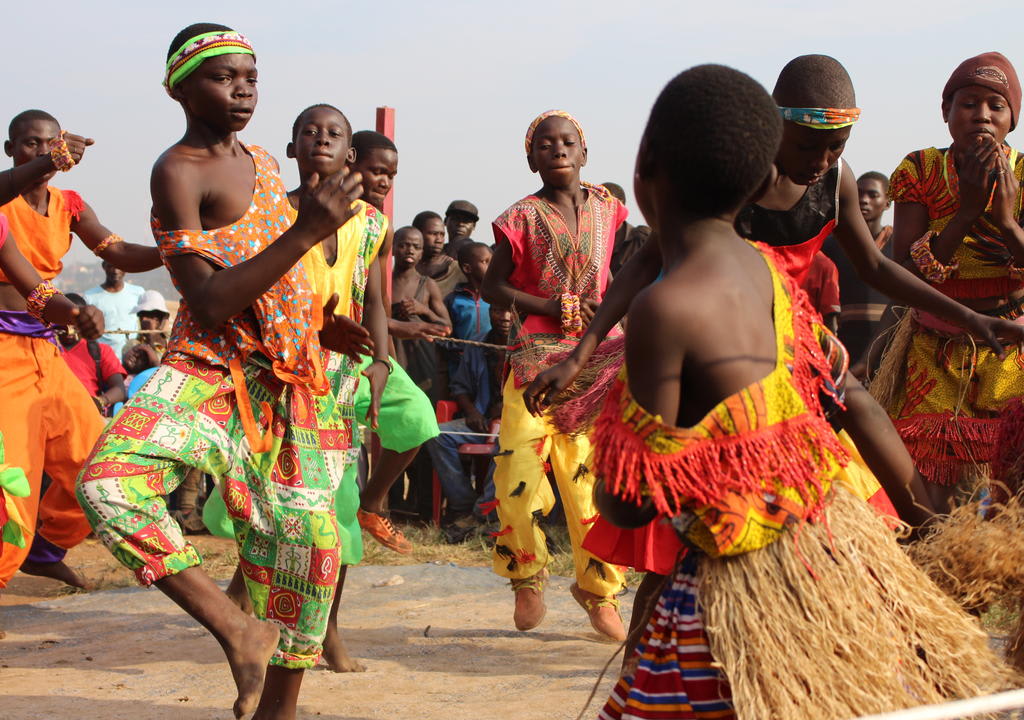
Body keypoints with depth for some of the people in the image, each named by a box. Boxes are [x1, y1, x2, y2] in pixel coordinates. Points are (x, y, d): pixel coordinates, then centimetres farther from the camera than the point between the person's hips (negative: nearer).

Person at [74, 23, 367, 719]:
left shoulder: (261, 162, 13)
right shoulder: (178, 171, -10)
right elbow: (209, 303, -20)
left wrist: (323, 323, 11)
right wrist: (307, 231, -27)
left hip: (292, 374, 6)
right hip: (213, 368, -6)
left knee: (305, 533, -1)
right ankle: (241, 629, -19)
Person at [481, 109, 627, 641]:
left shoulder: (606, 208, 10)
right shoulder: (522, 218, -1)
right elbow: (493, 288, -1)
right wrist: (553, 308, -11)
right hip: (536, 356, -2)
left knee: (593, 475, 1)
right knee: (520, 473, -10)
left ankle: (598, 590, 15)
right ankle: (527, 576, 14)